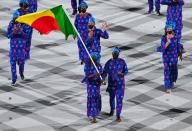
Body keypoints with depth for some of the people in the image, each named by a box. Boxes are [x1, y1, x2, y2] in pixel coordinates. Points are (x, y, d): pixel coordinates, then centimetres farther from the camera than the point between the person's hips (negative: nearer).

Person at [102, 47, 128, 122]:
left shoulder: (122, 62, -7)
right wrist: (102, 80, -28)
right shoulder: (108, 63, -7)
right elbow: (104, 73, -10)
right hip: (111, 83, 2)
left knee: (119, 99, -9)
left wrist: (122, 74, -24)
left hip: (120, 83, -2)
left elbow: (126, 71, -1)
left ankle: (118, 116, -2)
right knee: (112, 97, 22)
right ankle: (112, 110, 51)